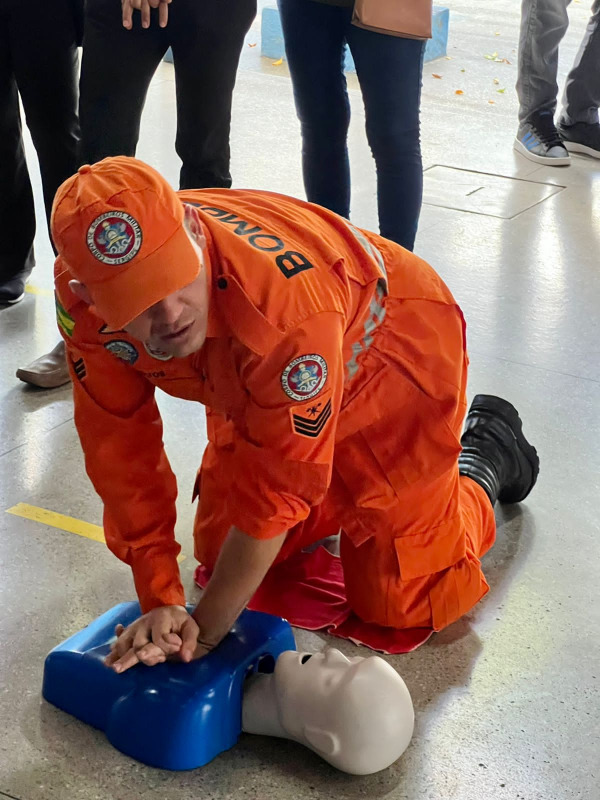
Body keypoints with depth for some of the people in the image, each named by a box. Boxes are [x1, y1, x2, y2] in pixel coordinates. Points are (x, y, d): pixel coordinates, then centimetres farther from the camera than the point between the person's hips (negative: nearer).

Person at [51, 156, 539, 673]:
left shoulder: (287, 300, -45)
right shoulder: (82, 297, -28)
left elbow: (276, 488, -35)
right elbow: (122, 451, -18)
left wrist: (206, 629, -25)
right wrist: (159, 602, -20)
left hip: (388, 360, -5)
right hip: (251, 383, 6)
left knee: (400, 601, -3)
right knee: (219, 555, 11)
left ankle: (486, 457, 24)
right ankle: (342, 491, 35)